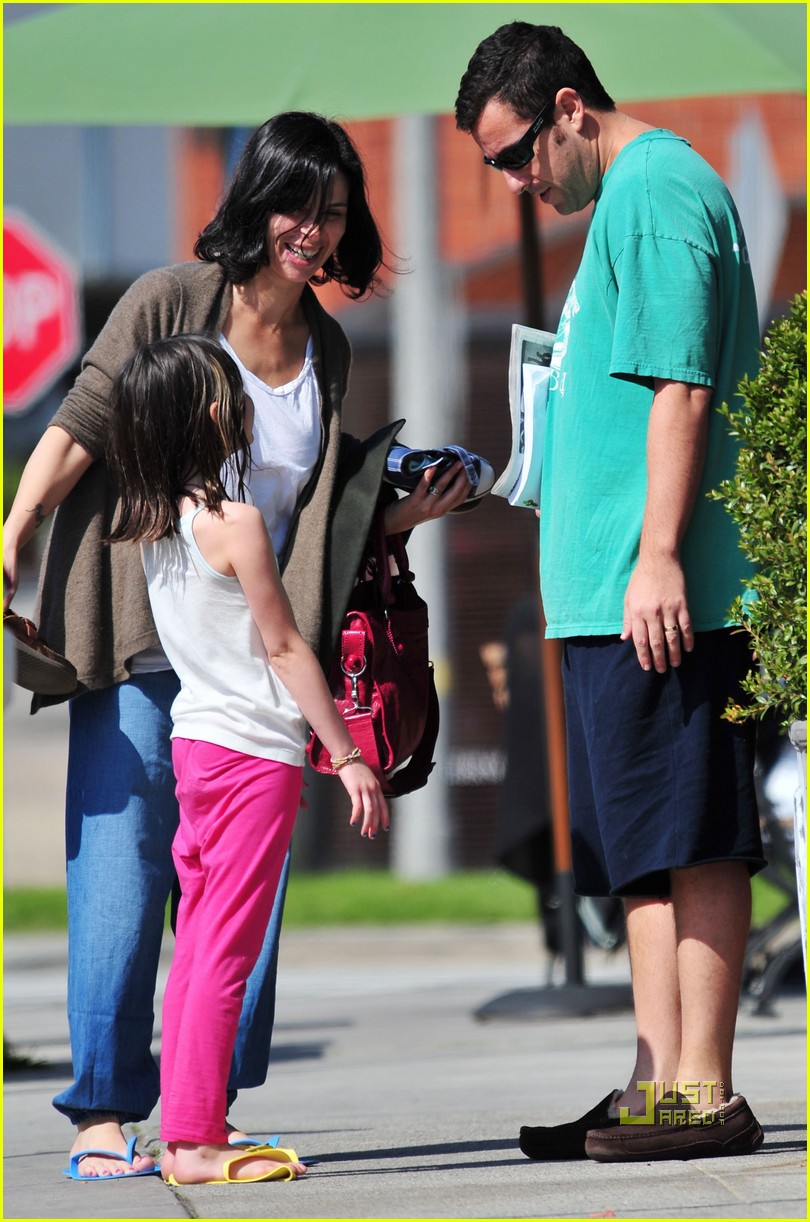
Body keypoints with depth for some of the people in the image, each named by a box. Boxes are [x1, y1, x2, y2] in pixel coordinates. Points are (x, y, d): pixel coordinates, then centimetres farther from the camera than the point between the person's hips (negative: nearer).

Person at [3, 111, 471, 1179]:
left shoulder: (325, 349, 12)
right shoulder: (170, 303, -4)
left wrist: (402, 514, 6)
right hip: (139, 646, -5)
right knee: (122, 867, -6)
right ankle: (103, 1114, -1)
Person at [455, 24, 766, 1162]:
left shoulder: (656, 192, -10)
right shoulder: (631, 196, 21)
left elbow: (681, 386, -18)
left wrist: (658, 556, -23)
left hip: (661, 591, -11)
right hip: (613, 597, 11)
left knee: (691, 841, -9)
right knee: (651, 849, 10)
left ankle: (705, 1092, -8)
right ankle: (659, 1083, 13)